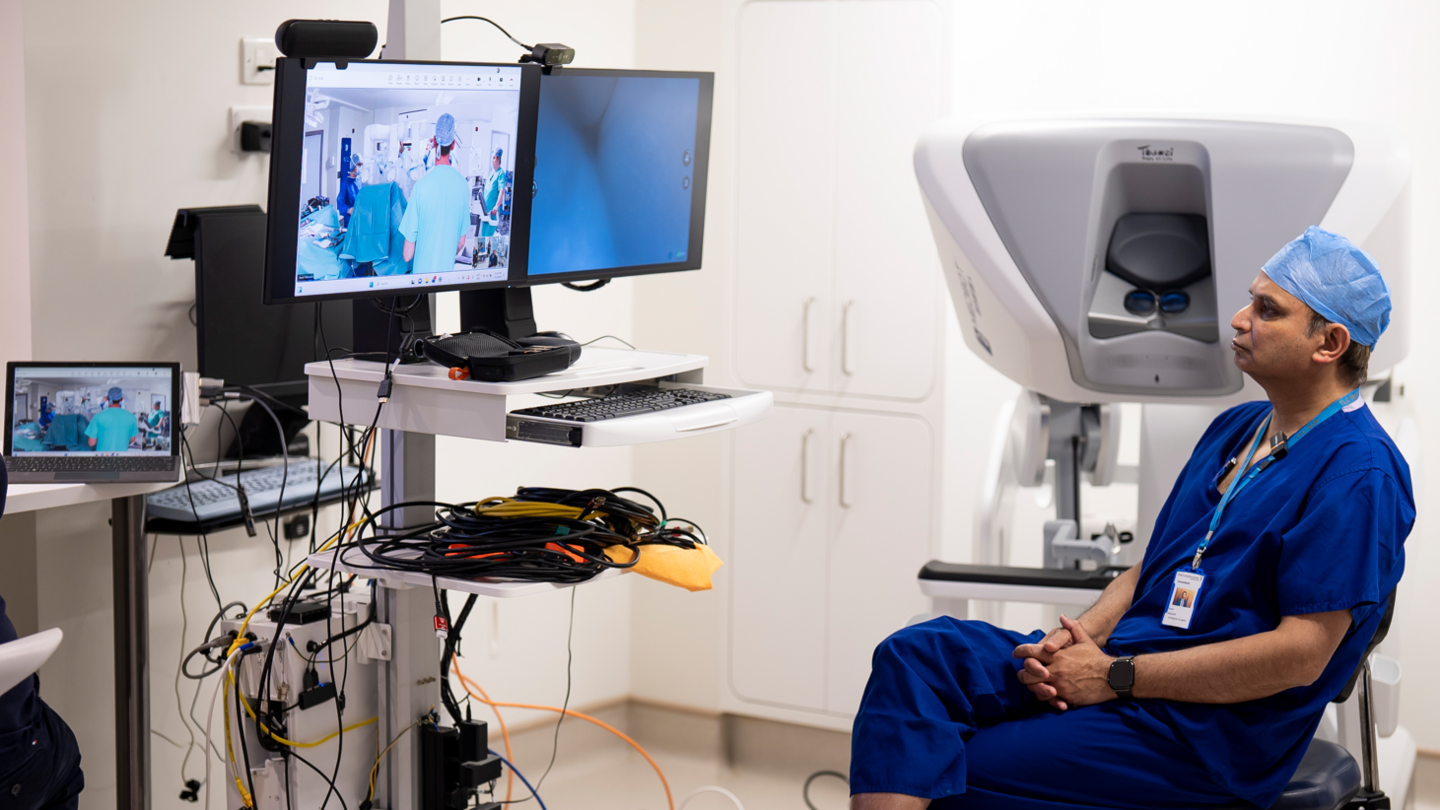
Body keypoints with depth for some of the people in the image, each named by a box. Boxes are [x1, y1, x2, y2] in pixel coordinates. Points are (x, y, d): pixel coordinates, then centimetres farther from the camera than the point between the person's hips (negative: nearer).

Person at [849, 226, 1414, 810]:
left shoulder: (1359, 471, -12)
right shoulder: (1234, 430, 18)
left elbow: (1301, 654, -18)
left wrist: (1115, 676, -15)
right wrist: (1086, 633, -2)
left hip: (1207, 732, -8)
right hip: (1125, 659, 9)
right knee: (916, 655, -14)